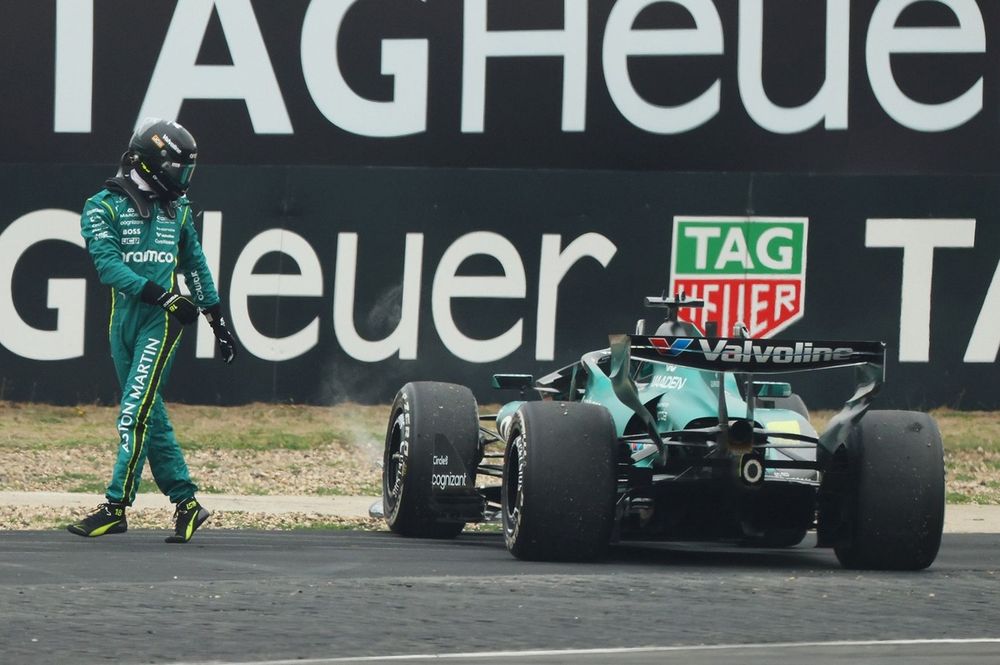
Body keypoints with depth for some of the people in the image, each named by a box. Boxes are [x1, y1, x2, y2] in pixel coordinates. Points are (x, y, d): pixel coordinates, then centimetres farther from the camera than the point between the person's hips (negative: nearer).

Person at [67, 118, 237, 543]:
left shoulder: (178, 209, 12)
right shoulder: (104, 206, 0)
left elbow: (195, 266, 23)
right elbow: (107, 264, -13)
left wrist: (217, 320, 22)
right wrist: (163, 296, -21)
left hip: (162, 321, -1)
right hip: (123, 319, 1)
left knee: (135, 413, -13)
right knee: (151, 417, 5)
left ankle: (116, 507, -14)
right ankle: (186, 502, 14)